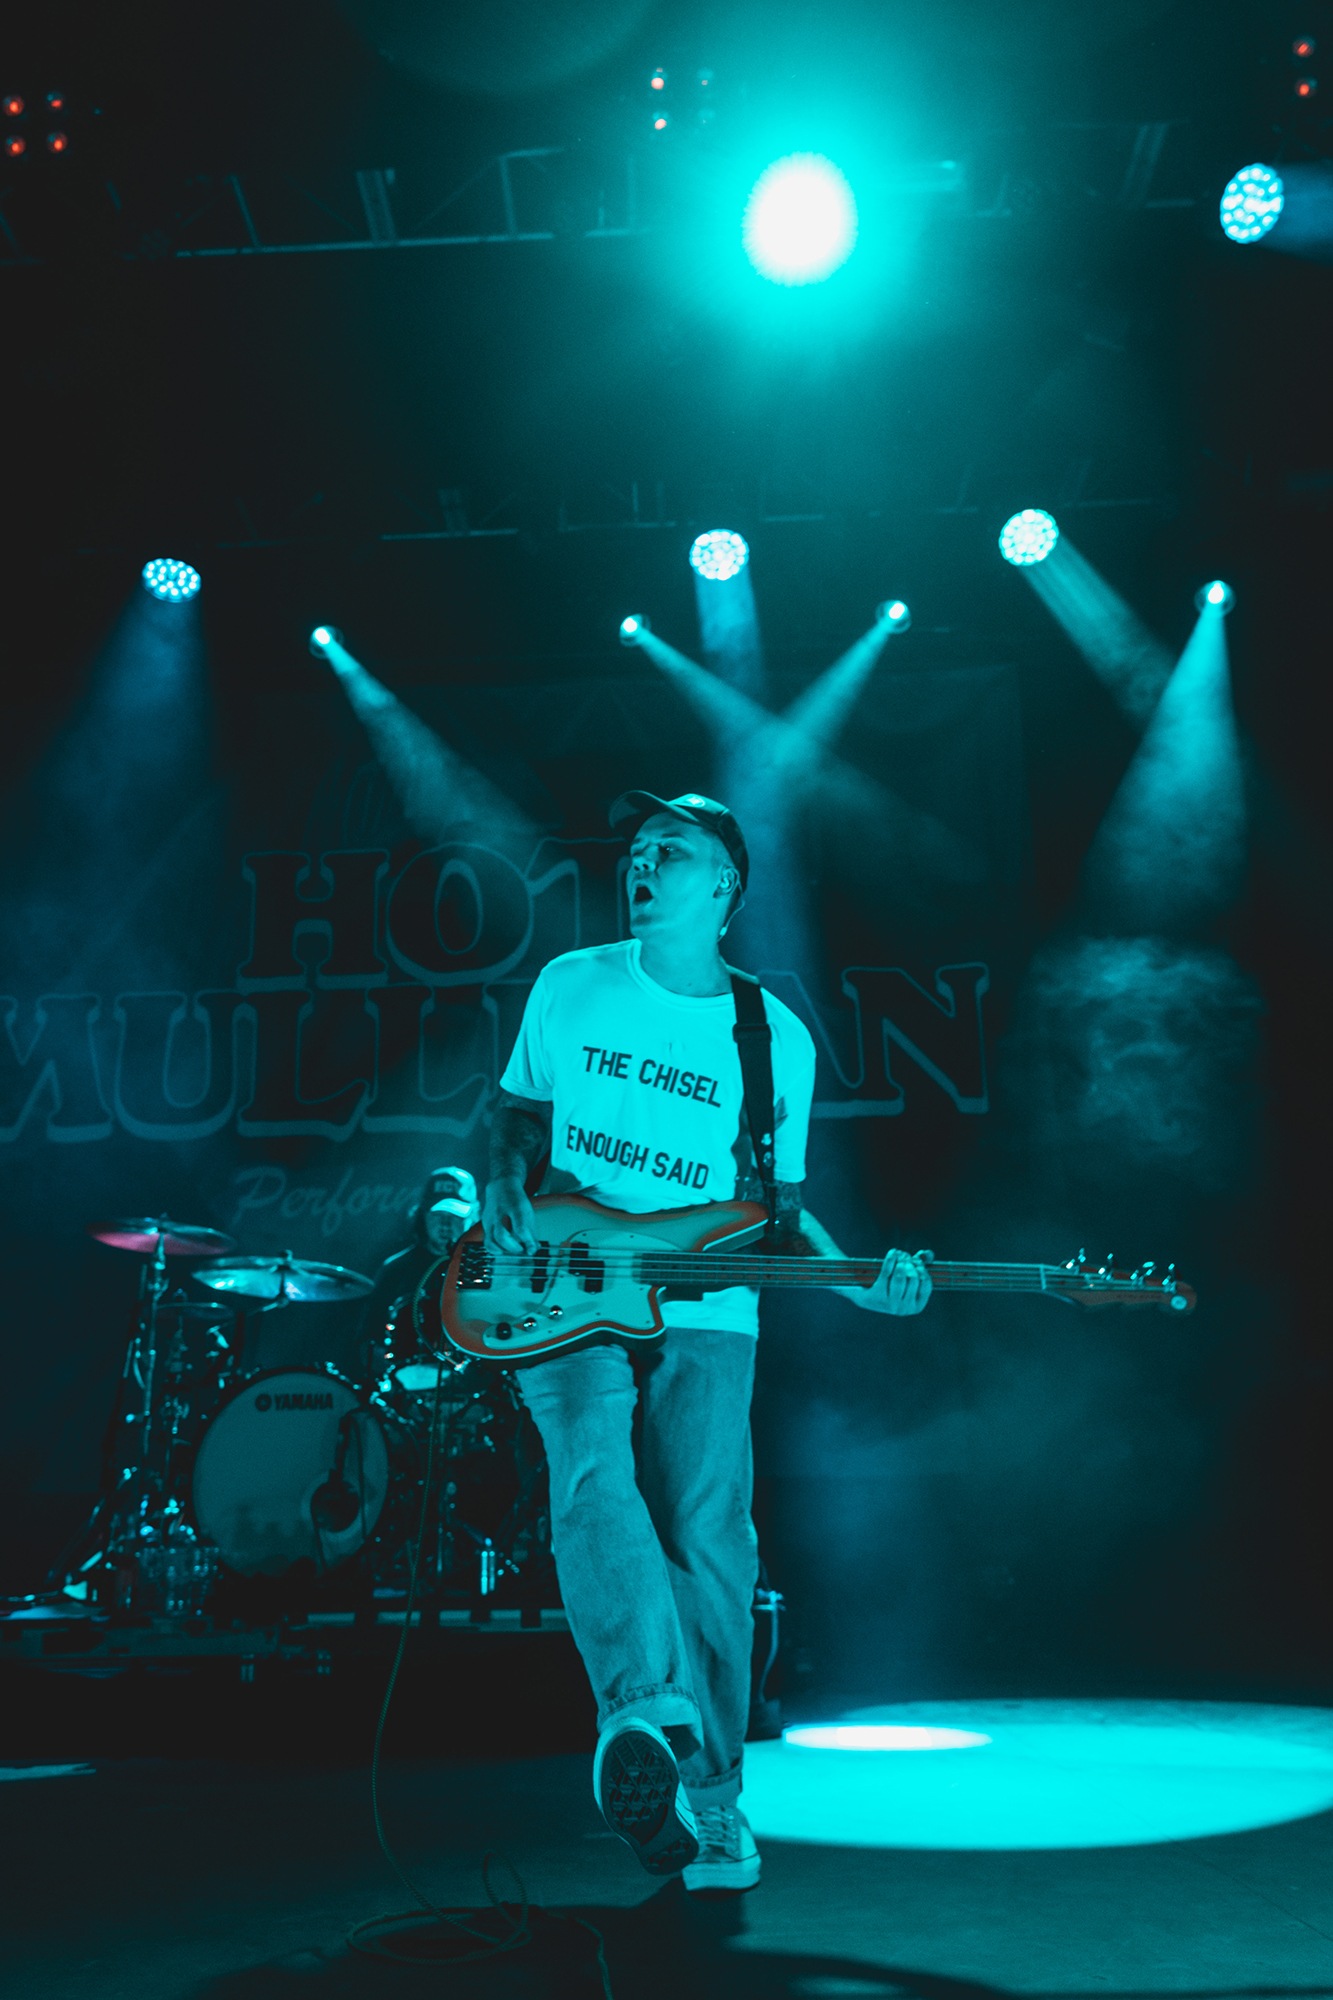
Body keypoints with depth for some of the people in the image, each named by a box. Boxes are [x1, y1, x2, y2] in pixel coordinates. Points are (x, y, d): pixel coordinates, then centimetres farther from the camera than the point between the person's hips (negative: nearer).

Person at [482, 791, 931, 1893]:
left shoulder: (778, 1040, 5)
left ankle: (710, 1793, 5)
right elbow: (520, 1109, 19)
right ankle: (651, 1707, -31)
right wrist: (506, 1185, -2)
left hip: (704, 1311, 0)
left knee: (704, 1532, -8)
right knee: (594, 1478, -26)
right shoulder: (571, 986, 7)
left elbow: (778, 1204, 9)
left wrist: (850, 1277, -8)